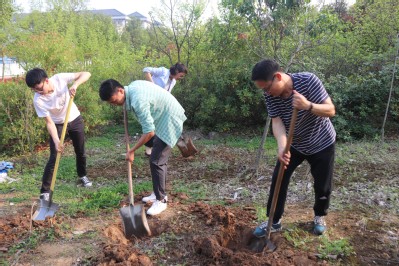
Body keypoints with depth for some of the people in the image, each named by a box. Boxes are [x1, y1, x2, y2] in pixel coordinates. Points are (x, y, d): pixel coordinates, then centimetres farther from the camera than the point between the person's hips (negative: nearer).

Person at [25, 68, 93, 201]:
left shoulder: (60, 78, -25)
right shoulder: (38, 100, -26)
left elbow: (86, 74, -23)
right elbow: (49, 122, -23)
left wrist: (75, 85, -41)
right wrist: (56, 141, -34)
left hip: (75, 119, 2)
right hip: (58, 124, -2)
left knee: (80, 151, 15)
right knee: (54, 157, -9)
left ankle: (82, 175, 40)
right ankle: (45, 191, 1)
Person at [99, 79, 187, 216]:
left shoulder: (138, 100, -30)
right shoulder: (132, 86, -1)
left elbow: (149, 132, -28)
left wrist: (131, 151, -18)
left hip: (170, 120, -10)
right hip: (166, 116, 10)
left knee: (156, 161, -8)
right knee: (160, 159, 16)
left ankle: (161, 200, 4)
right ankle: (160, 193, 28)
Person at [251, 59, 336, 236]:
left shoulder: (308, 81, -28)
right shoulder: (270, 95, -18)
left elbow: (331, 110, -25)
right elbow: (277, 122, -24)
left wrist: (308, 106, -45)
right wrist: (282, 148, -41)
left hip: (322, 143, -3)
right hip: (294, 144, 3)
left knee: (323, 185, 6)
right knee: (278, 180, -3)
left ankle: (320, 216, 35)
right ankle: (274, 221, 13)